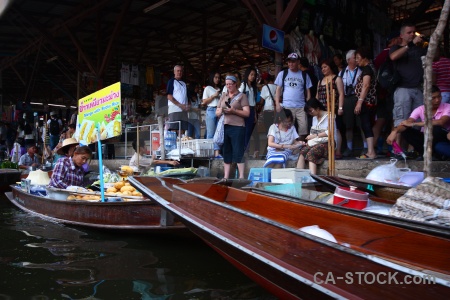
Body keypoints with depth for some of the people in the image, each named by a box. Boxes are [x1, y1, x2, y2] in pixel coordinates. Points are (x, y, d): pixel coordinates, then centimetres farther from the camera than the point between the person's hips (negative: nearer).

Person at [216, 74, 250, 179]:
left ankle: (241, 177, -3)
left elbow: (247, 113, -5)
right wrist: (220, 111, -5)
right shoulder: (223, 97, 19)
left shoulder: (242, 96, 3)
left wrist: (233, 111, -17)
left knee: (238, 153, -7)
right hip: (224, 127, 5)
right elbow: (217, 112, 19)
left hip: (237, 127, -5)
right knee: (226, 153, 7)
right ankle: (225, 177, 11)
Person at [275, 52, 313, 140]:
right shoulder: (282, 74, 7)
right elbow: (278, 89, 6)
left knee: (303, 129, -1)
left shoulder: (304, 75, 9)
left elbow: (308, 91, 11)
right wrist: (277, 103, -3)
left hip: (301, 107, 1)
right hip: (287, 107, -1)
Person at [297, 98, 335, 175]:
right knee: (302, 152, -27)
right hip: (314, 143, 6)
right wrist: (309, 142, 1)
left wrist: (315, 135, -10)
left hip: (326, 143, -6)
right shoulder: (314, 118, 25)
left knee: (311, 153, -34)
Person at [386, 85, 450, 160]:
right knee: (405, 131, -19)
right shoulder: (420, 109, -9)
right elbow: (407, 123, -22)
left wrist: (413, 124, -35)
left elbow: (441, 122, -36)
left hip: (442, 137, -3)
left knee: (436, 128, -35)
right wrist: (395, 131, -46)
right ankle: (424, 153, -13)